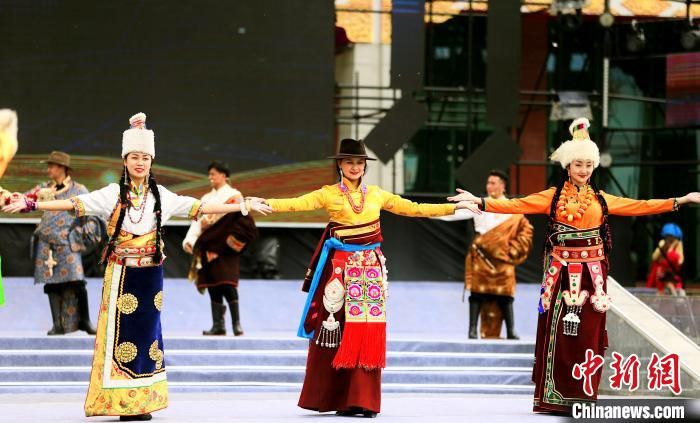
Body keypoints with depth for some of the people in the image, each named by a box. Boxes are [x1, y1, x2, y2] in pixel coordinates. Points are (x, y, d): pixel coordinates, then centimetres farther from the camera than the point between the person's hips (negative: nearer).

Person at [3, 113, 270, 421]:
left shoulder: (161, 196, 7)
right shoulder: (113, 194, -2)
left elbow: (199, 208, 9)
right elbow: (75, 204, -9)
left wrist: (243, 206, 8)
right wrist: (31, 205, -19)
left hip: (150, 275, 3)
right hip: (122, 274, -3)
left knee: (148, 331, 5)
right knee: (122, 332, -4)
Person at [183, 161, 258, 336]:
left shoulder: (233, 195, 1)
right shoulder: (207, 198, 19)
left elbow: (244, 222, -8)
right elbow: (197, 220, 9)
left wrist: (231, 240, -17)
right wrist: (189, 240, -3)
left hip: (224, 247, -6)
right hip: (208, 246, 6)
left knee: (227, 283, -15)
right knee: (213, 286, 3)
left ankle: (236, 324, -13)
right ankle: (218, 325, 5)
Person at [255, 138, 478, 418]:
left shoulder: (376, 194, 13)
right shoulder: (328, 194, 2)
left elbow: (413, 209, 17)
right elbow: (298, 204, -13)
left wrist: (455, 207, 15)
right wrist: (268, 204, -31)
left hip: (370, 267, 3)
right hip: (342, 267, -3)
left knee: (368, 328, 0)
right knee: (337, 329, -4)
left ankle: (363, 399, 4)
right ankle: (336, 398, 2)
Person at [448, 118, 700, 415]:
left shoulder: (601, 199, 11)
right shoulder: (553, 197, 2)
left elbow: (640, 206, 13)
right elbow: (516, 205, -7)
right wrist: (480, 202, -18)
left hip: (592, 272, 3)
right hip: (563, 272, -2)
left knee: (589, 332, 2)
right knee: (559, 332, -3)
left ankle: (583, 398, 7)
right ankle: (554, 398, -1)